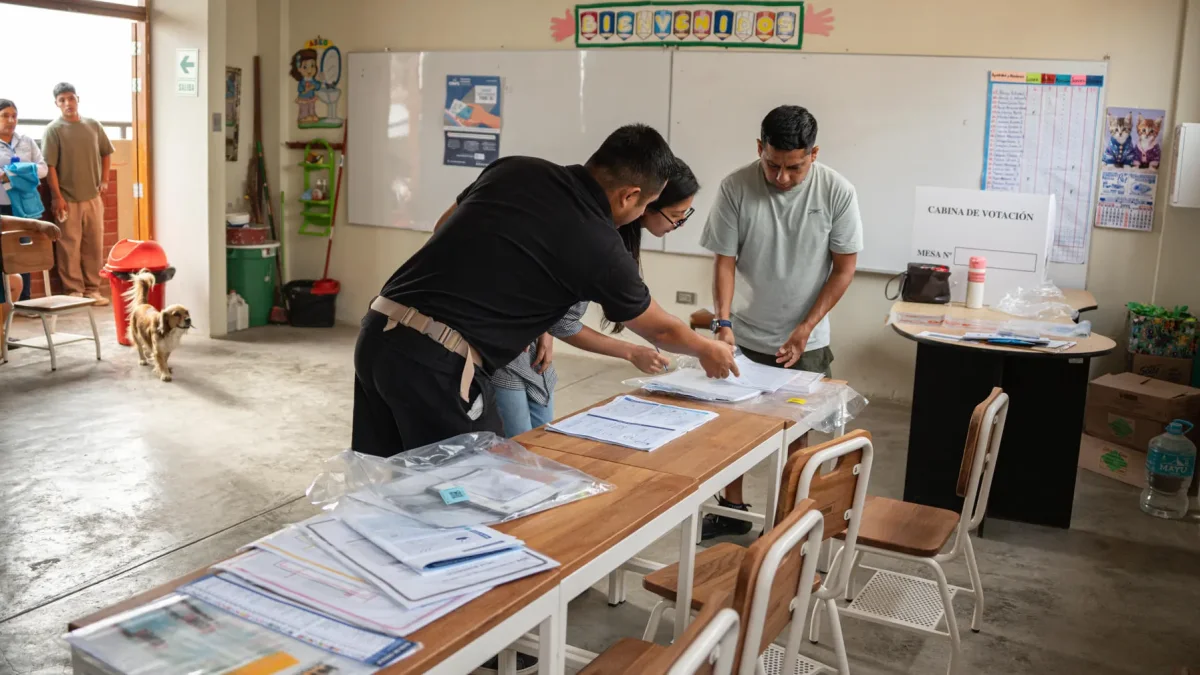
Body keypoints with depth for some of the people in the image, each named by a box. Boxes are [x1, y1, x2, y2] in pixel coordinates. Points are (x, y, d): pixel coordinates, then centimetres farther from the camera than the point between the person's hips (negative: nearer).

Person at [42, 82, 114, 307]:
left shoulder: (93, 126, 6)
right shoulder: (53, 130, -6)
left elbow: (106, 154, 18)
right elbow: (49, 166, -9)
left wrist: (104, 181, 8)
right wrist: (57, 197, -13)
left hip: (93, 197, 4)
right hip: (68, 199, -4)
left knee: (94, 245, 8)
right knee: (69, 246, 1)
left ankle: (92, 289, 17)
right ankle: (73, 290, 8)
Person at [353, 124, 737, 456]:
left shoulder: (515, 168, 9)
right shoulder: (601, 247, -5)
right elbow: (660, 330, 13)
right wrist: (708, 349, 33)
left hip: (378, 331, 7)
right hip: (435, 362, -7)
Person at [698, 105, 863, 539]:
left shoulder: (837, 192, -14)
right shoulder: (735, 188, -14)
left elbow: (844, 267, -8)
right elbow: (725, 260, -9)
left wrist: (806, 328, -14)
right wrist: (723, 323, -21)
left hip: (805, 342, -1)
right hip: (744, 336, 1)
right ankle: (733, 511, 29)